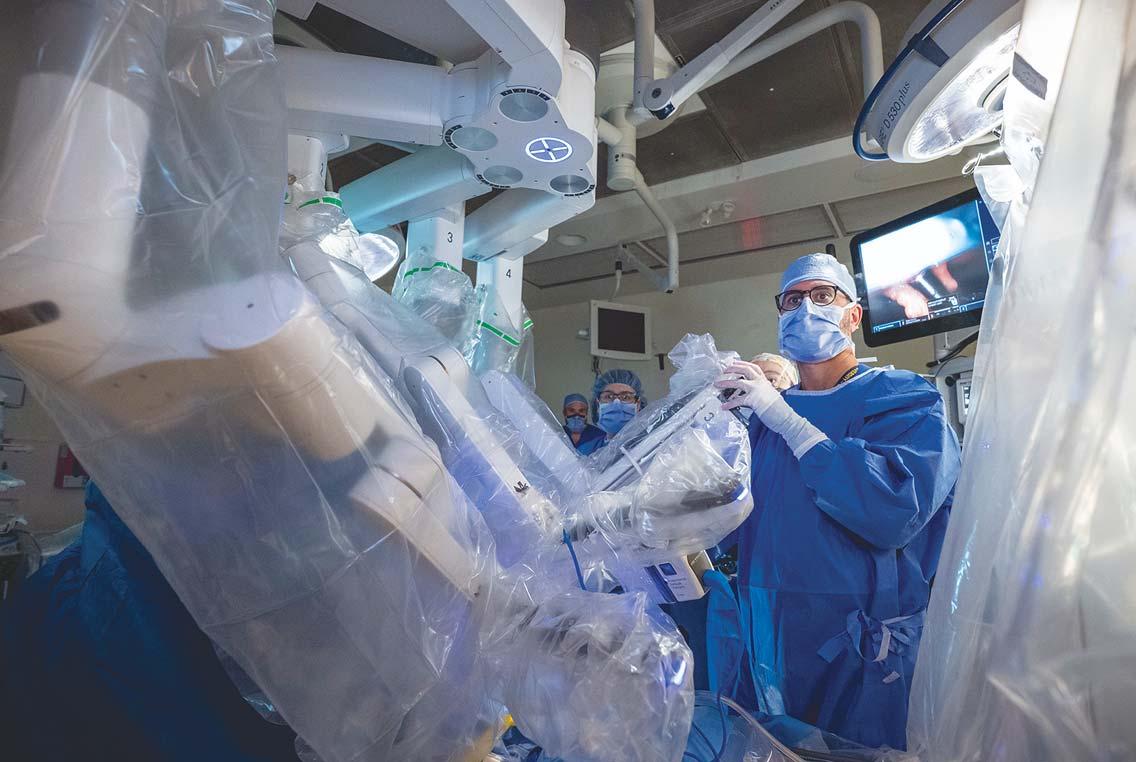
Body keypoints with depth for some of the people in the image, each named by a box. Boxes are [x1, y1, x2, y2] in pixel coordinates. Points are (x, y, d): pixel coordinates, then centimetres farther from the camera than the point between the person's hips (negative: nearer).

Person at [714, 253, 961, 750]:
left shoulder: (904, 399, -8)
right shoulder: (762, 414, 6)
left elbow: (894, 511, -26)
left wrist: (785, 419, -23)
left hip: (864, 651, -4)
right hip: (768, 641, 5)